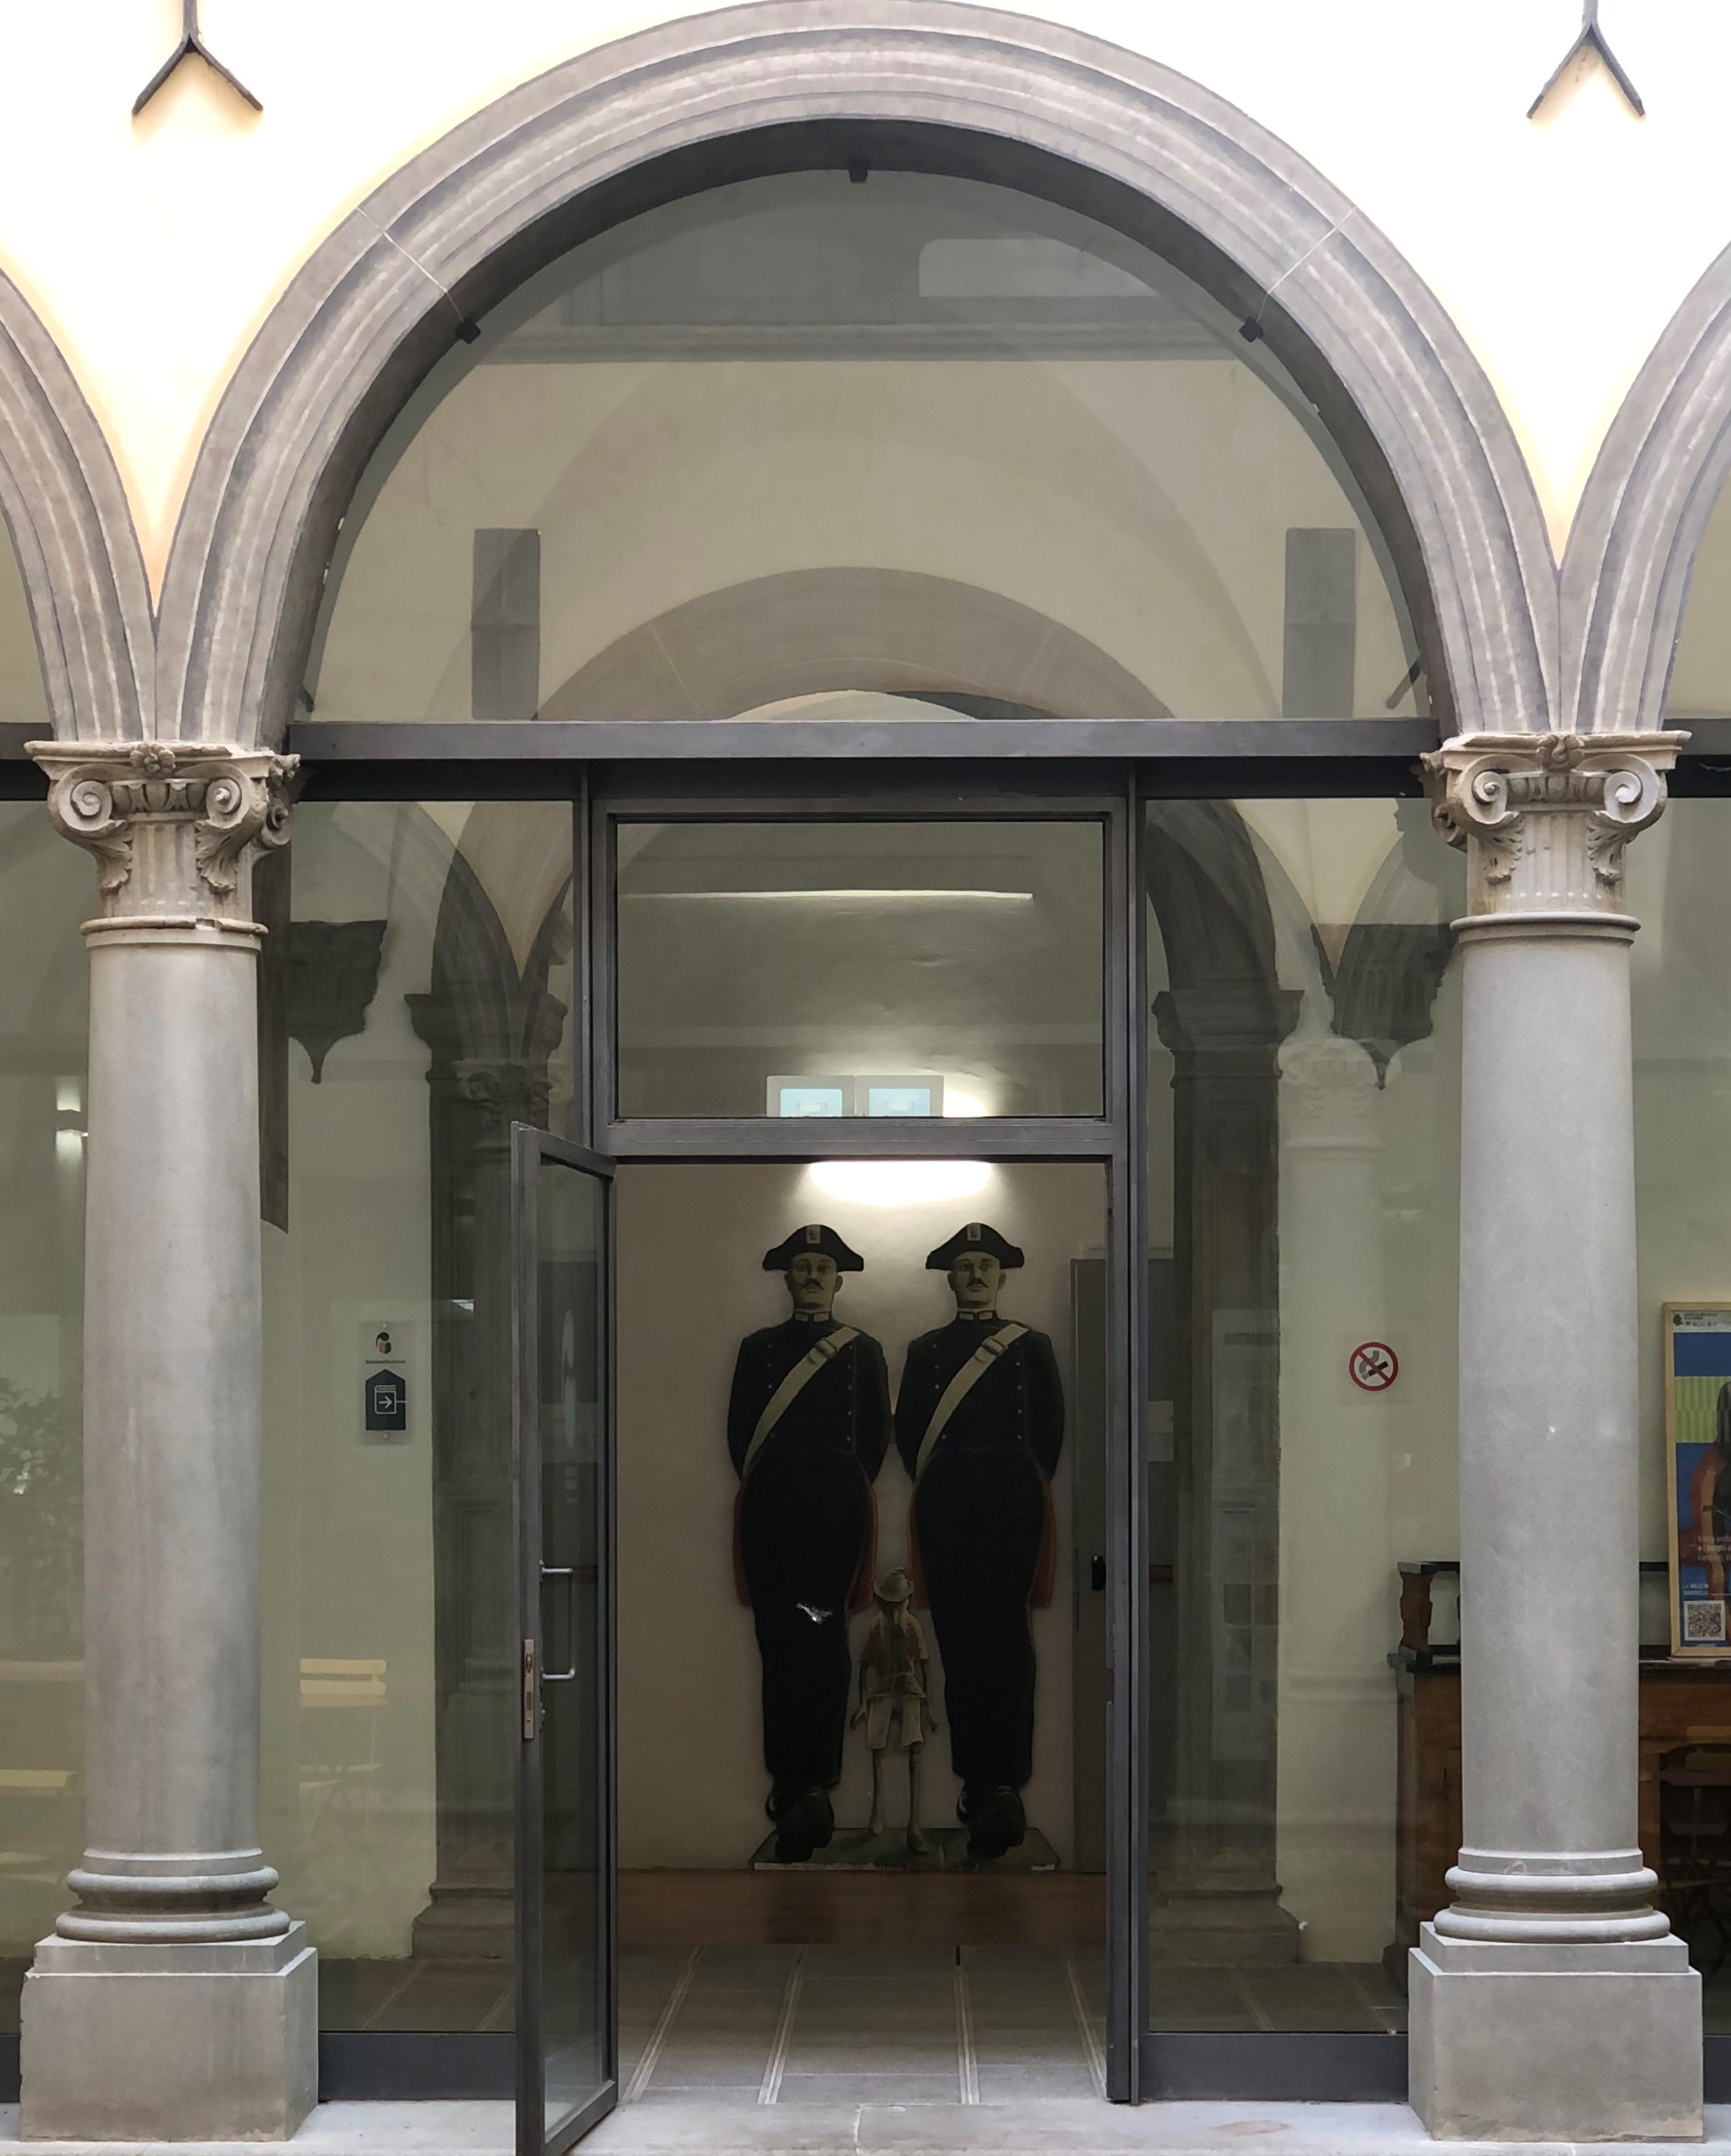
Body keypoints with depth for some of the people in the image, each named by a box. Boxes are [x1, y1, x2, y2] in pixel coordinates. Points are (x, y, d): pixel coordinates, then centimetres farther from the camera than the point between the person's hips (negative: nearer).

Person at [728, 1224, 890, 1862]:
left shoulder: (863, 1351, 9)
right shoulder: (758, 1348, 12)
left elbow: (877, 1435, 8)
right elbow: (739, 1430, 10)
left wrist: (852, 1493, 2)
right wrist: (758, 1488, 3)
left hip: (835, 1504, -2)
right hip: (771, 1508, 2)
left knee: (822, 1636, -9)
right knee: (779, 1637, -2)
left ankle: (812, 1783, -11)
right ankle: (797, 1782, 2)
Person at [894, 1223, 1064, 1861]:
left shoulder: (1032, 1347, 10)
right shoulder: (926, 1350, 13)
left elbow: (1052, 1429, 8)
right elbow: (908, 1430, 11)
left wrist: (1028, 1490, 3)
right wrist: (933, 1488, 4)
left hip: (1013, 1503, -2)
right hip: (947, 1507, 2)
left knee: (1004, 1634, -10)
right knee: (958, 1637, -1)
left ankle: (1004, 1783, -14)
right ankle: (978, 1779, 5)